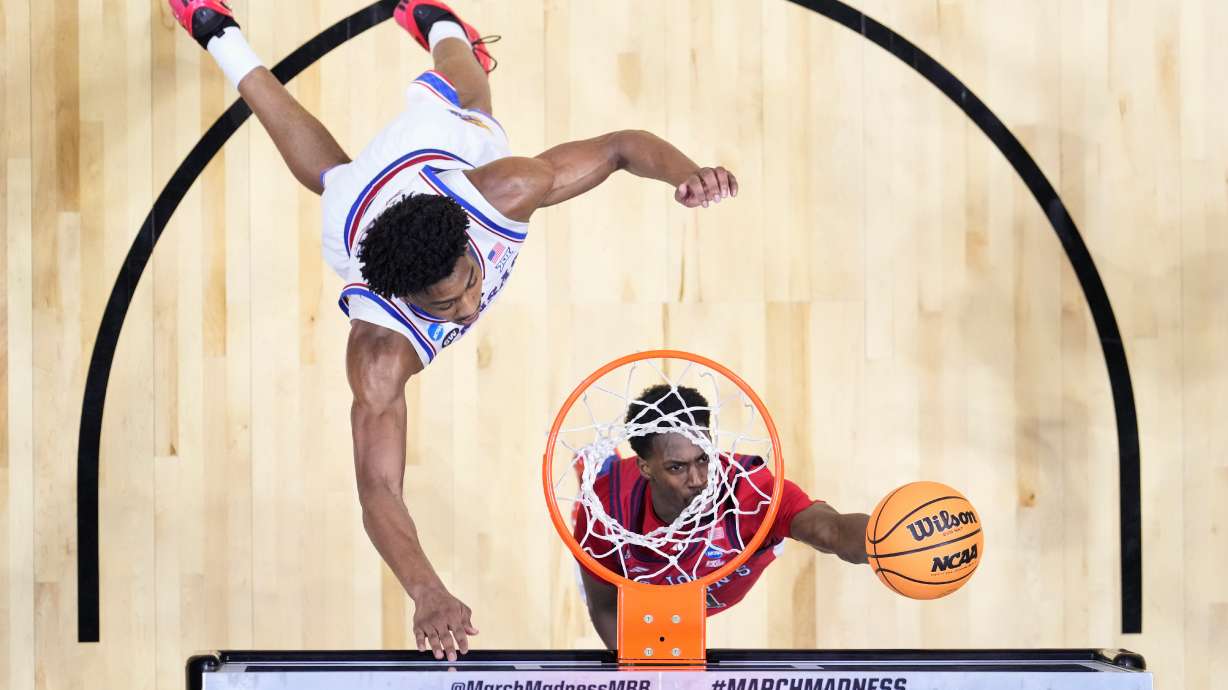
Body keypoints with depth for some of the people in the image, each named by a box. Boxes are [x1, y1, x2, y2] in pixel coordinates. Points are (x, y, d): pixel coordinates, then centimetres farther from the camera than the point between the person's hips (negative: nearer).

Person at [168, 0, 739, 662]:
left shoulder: (502, 191, -49)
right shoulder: (382, 355, -53)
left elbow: (620, 145, -37)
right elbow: (378, 495, -58)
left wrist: (685, 171, -59)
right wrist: (428, 595, -75)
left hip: (442, 150, 0)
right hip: (359, 204, 0)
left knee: (467, 103, 38)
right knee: (332, 173, 38)